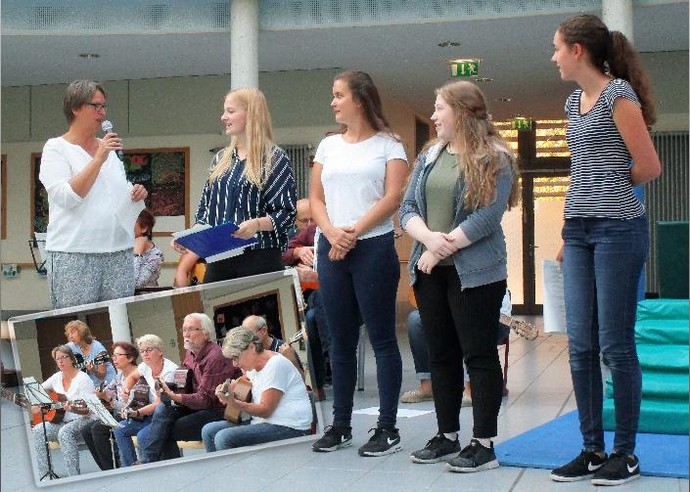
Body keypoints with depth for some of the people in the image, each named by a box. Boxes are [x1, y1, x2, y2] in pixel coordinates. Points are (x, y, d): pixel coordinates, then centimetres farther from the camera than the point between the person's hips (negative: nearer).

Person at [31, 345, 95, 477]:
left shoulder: (83, 379, -9)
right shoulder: (56, 377, 11)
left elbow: (88, 409, -13)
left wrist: (73, 409, -32)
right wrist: (36, 404, 7)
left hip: (83, 421, -7)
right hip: (61, 421, 7)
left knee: (65, 432, -36)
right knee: (37, 430, -18)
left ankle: (74, 476, -34)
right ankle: (45, 475, -15)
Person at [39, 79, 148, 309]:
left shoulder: (109, 148, 17)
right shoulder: (56, 148, 0)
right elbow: (66, 197, -14)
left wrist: (135, 194, 4)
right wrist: (98, 159, -16)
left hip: (119, 250, 5)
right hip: (73, 254, -5)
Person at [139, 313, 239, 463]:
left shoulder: (215, 357, -17)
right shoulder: (190, 353, 11)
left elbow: (206, 399, -20)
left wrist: (174, 397, -27)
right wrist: (170, 386, -3)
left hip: (216, 411, -8)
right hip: (197, 406, 8)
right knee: (162, 409, -14)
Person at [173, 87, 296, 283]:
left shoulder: (275, 158, -2)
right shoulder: (221, 158, 16)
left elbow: (287, 214, -7)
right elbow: (205, 207, 19)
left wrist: (257, 224, -25)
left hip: (259, 259, -5)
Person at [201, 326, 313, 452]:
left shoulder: (276, 365, -15)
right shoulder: (255, 366, 13)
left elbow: (265, 410, -18)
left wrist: (233, 401, -27)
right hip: (264, 422, 10)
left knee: (223, 438, -24)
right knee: (208, 431, 4)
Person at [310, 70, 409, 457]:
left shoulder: (388, 145, 1)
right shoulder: (328, 145, 15)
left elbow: (393, 197, -8)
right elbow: (316, 198, 10)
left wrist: (354, 232, -15)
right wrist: (332, 233, -8)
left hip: (373, 248, -5)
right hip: (331, 249, 5)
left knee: (382, 338, -1)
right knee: (341, 340, 9)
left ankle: (388, 428, 4)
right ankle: (341, 425, 17)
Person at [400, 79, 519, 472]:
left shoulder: (494, 159, -6)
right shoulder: (429, 156, 14)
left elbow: (487, 217, -16)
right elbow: (408, 208, 7)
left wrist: (442, 248, -15)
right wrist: (429, 238, -13)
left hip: (475, 273, -6)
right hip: (430, 272, 6)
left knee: (479, 356, -1)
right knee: (442, 354, 11)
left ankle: (484, 444, 5)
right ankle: (447, 436, 21)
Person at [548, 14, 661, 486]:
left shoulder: (618, 94, -7)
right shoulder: (575, 102, 17)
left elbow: (649, 167, -8)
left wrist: (611, 184, 8)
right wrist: (569, 234, 15)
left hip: (617, 228, -8)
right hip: (579, 230, 8)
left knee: (615, 345, -2)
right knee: (581, 347, 7)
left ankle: (626, 454, 9)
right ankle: (592, 450, 16)